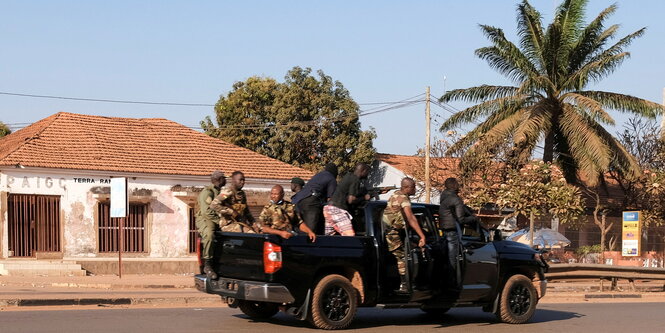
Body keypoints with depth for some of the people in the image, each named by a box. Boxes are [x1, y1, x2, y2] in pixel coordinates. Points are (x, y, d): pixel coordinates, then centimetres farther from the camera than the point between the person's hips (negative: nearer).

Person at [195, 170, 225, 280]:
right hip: (205, 220, -8)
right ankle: (207, 265, -34)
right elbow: (207, 212, -16)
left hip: (219, 220, 8)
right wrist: (219, 221, -19)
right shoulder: (207, 192, -6)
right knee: (209, 234, -40)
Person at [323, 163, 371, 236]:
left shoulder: (349, 175, 17)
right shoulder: (356, 181, -10)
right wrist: (364, 198, -2)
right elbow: (351, 200, -16)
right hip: (337, 210, -10)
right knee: (349, 235, -18)